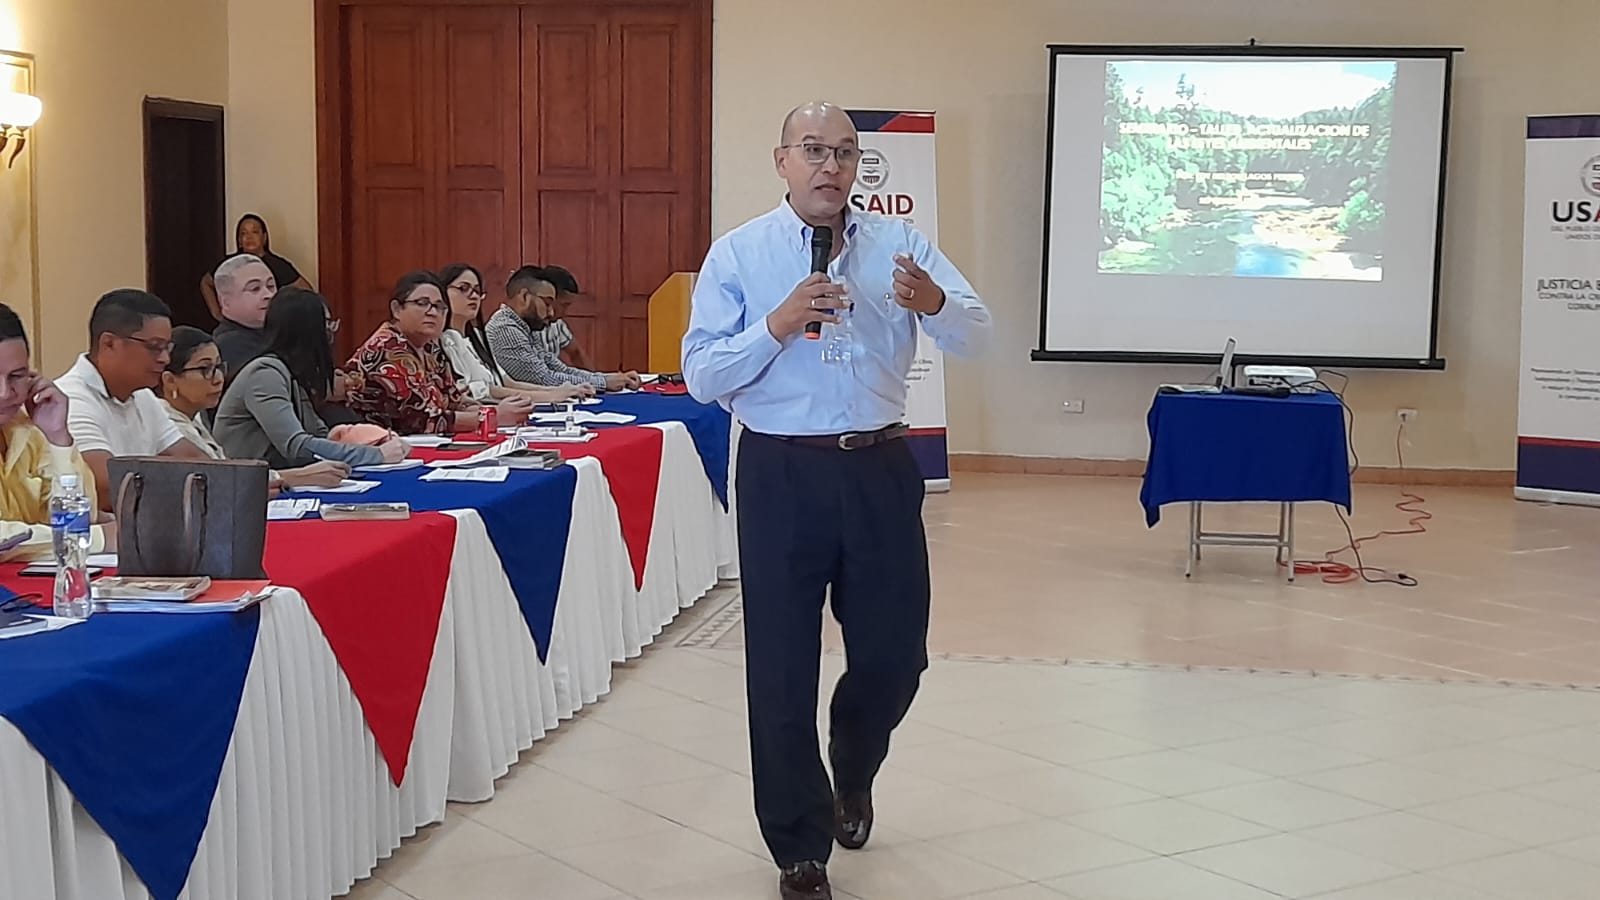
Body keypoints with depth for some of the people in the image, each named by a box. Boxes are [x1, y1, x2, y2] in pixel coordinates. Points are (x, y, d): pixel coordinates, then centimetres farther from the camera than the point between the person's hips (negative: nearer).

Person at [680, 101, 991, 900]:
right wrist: (777, 325, -21)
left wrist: (933, 302, -26)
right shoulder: (737, 255, -1)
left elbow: (975, 336, -5)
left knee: (895, 651, 9)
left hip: (879, 469, 2)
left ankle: (853, 775, 43)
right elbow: (701, 376, -7)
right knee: (782, 668, 4)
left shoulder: (899, 244, 4)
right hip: (782, 475, -2)